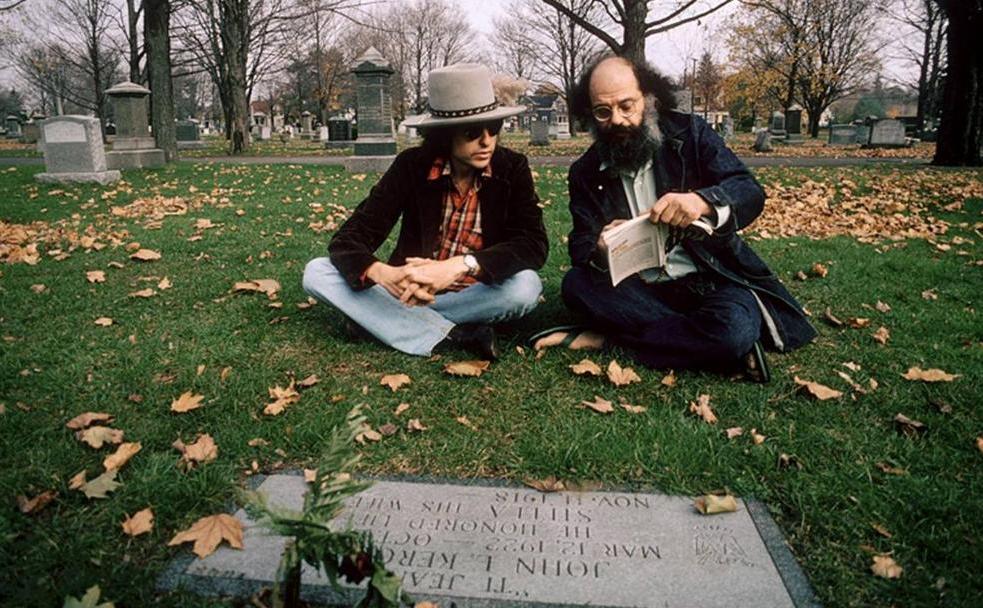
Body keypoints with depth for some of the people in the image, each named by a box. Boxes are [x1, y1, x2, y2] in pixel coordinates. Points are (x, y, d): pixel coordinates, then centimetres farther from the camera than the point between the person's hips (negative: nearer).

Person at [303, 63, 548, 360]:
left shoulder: (512, 169, -10)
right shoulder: (411, 166, -10)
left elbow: (534, 244, -21)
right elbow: (349, 238, -14)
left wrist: (461, 265, -38)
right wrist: (384, 274, -38)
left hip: (475, 297, -1)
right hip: (411, 292, 2)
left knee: (527, 286, -33)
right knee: (317, 272, -19)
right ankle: (453, 336, -25)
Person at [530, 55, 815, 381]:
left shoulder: (689, 133, -3)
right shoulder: (585, 172, 2)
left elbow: (751, 193, -11)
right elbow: (582, 244, -2)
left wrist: (703, 202, -35)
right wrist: (599, 251, -28)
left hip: (710, 281, -1)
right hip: (640, 290, 2)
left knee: (734, 331, -33)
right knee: (576, 284, -25)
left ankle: (607, 338, -17)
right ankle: (694, 331, -21)